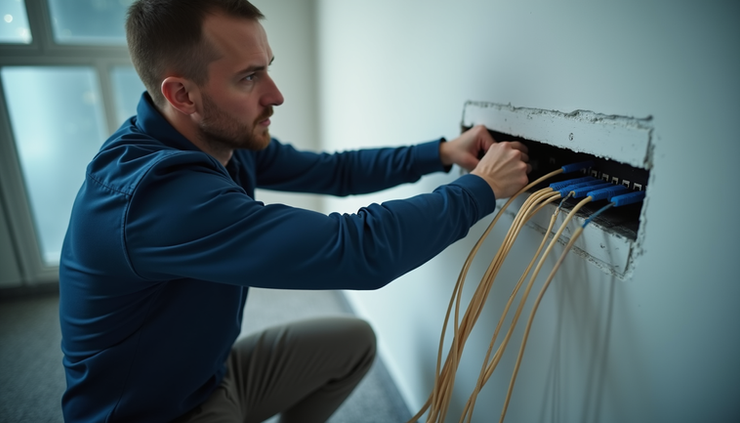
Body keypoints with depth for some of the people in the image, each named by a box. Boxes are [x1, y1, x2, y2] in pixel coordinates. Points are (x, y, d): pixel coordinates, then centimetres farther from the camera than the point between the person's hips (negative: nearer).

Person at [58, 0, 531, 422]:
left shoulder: (231, 139, -10)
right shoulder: (153, 191, -36)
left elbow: (335, 170, 1)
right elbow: (362, 251, -40)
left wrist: (441, 152, -6)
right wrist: (482, 187, -25)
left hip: (213, 369, 7)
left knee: (355, 339, 10)